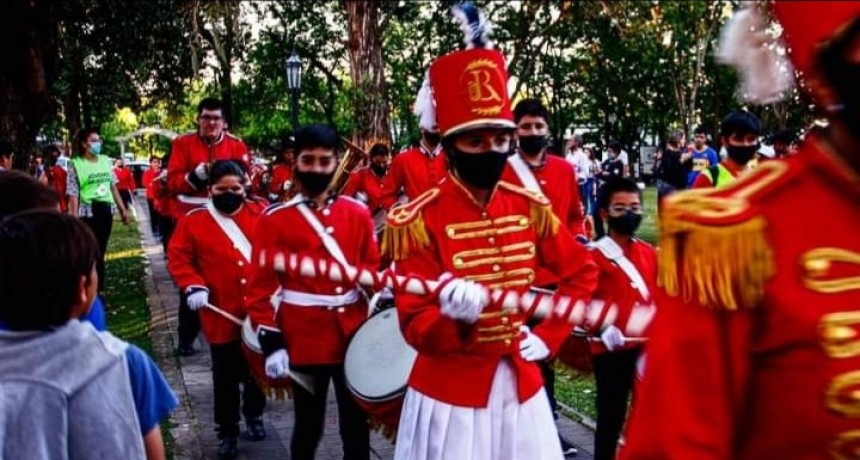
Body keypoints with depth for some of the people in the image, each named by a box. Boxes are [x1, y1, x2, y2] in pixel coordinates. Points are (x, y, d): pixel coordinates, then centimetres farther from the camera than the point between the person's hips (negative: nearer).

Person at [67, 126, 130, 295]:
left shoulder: (105, 160, 11)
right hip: (87, 213, -5)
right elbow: (73, 195, -9)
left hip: (106, 211, 5)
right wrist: (75, 220, -16)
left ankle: (99, 288, 20)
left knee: (101, 252, 11)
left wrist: (123, 209, 14)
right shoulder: (75, 164, -5)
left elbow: (113, 187, 16)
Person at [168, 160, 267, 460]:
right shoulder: (193, 221, -2)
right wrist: (193, 287, -16)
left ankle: (254, 415, 40)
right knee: (226, 377, 7)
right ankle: (227, 431, 21)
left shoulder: (260, 214, 2)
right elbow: (178, 259, -2)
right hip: (222, 315, -2)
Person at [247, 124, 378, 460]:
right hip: (305, 340, -2)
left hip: (354, 334, 3)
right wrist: (271, 342, -11)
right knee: (309, 425, 11)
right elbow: (261, 285, -5)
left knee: (356, 424, 12)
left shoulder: (357, 213, 5)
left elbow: (371, 271, 8)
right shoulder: (274, 219, -4)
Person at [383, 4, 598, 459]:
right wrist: (453, 315, -34)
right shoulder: (417, 221, -15)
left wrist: (549, 335, 3)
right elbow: (416, 328, -14)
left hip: (521, 387, 4)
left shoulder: (531, 206, -1)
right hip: (450, 395, -4)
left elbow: (582, 271, 12)